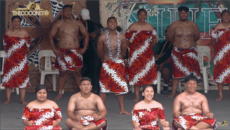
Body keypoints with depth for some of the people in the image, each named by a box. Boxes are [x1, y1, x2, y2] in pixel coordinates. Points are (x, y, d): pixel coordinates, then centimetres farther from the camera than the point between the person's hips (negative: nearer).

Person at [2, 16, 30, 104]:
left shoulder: (24, 33, 2)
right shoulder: (7, 33, 5)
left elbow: (28, 46, 6)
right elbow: (5, 45, 12)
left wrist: (22, 52, 1)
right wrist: (9, 52, 5)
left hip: (21, 59, -1)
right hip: (10, 60, 1)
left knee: (22, 78, -1)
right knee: (8, 78, 1)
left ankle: (23, 99, 4)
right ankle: (8, 99, 7)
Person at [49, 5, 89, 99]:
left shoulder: (78, 23, 5)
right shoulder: (58, 24, 2)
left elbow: (86, 35, 10)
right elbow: (51, 37, 4)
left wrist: (84, 48, 2)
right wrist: (54, 50, -5)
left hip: (75, 52, 1)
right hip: (62, 52, -1)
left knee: (78, 73, 2)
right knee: (62, 73, 3)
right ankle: (60, 94, 11)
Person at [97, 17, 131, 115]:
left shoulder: (122, 37, -4)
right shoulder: (102, 38, -9)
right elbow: (99, 52, 4)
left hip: (119, 64, 2)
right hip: (107, 65, -2)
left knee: (120, 87, 5)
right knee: (104, 87, 0)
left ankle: (122, 109, 13)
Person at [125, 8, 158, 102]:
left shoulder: (150, 27, 6)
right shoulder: (132, 27, 1)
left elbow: (154, 39, 13)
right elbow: (126, 39, 3)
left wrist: (149, 46, 3)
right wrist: (131, 46, -4)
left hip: (147, 54, 1)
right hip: (135, 54, -1)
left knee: (148, 73, 0)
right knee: (135, 73, -2)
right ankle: (137, 96, 4)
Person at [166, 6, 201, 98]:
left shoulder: (193, 25, 3)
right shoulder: (174, 25, -3)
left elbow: (197, 37, 15)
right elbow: (169, 37, 6)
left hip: (191, 51, 2)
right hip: (178, 52, -2)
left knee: (192, 72, 1)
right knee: (176, 73, -2)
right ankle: (173, 92, 3)